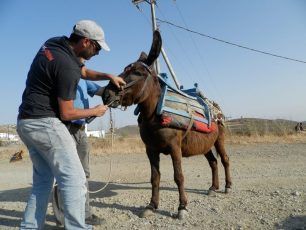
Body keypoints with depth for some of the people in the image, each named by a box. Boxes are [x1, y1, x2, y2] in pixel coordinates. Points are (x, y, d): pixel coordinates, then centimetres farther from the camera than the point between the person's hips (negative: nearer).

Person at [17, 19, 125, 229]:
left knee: (43, 180, 16)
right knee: (74, 179, -7)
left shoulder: (54, 44, 9)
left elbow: (84, 71, 23)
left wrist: (108, 76, 8)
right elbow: (66, 114, -15)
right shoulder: (67, 66, -19)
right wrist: (94, 111, 0)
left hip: (25, 122, 10)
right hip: (45, 123, -10)